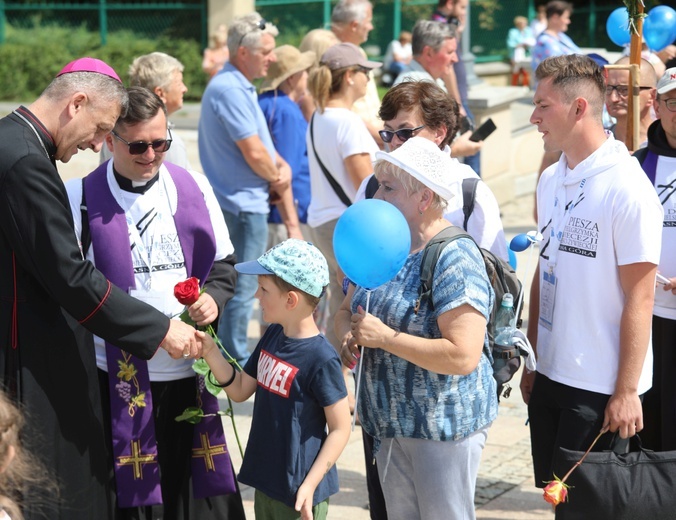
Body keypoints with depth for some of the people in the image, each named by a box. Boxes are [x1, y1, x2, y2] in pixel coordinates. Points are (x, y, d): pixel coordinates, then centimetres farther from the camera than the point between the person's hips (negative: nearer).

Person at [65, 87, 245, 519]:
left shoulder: (193, 187, 8)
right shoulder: (81, 198, -3)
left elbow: (224, 265, 14)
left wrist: (213, 298, -8)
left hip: (189, 371, 3)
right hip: (119, 378, -3)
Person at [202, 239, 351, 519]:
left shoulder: (320, 358, -20)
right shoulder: (273, 336, 4)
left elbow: (340, 429, -15)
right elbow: (240, 390, 13)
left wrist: (310, 485, -19)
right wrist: (210, 351, -1)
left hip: (298, 491, -8)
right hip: (267, 484, 8)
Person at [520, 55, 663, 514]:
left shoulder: (627, 188, -16)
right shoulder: (551, 180, 6)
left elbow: (639, 296, -15)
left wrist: (627, 391, -15)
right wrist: (532, 360, 13)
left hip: (600, 387, -7)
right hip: (551, 375, 7)